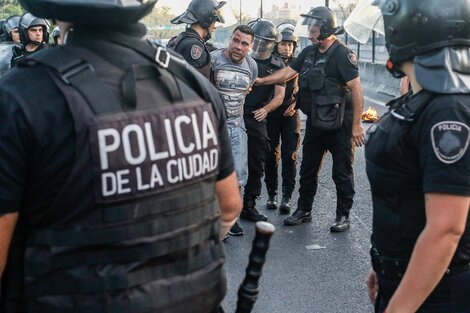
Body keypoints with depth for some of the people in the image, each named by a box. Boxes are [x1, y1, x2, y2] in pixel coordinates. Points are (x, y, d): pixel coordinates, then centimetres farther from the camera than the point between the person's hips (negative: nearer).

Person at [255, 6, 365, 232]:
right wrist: (260, 81, 6)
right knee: (308, 169, 15)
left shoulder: (341, 54, -16)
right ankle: (303, 211, 28)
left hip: (338, 125, -7)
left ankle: (343, 216, 15)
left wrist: (357, 125, -20)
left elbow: (356, 89, -18)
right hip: (314, 123, 8)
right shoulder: (309, 52, 7)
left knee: (342, 172, 4)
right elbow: (287, 73, 14)